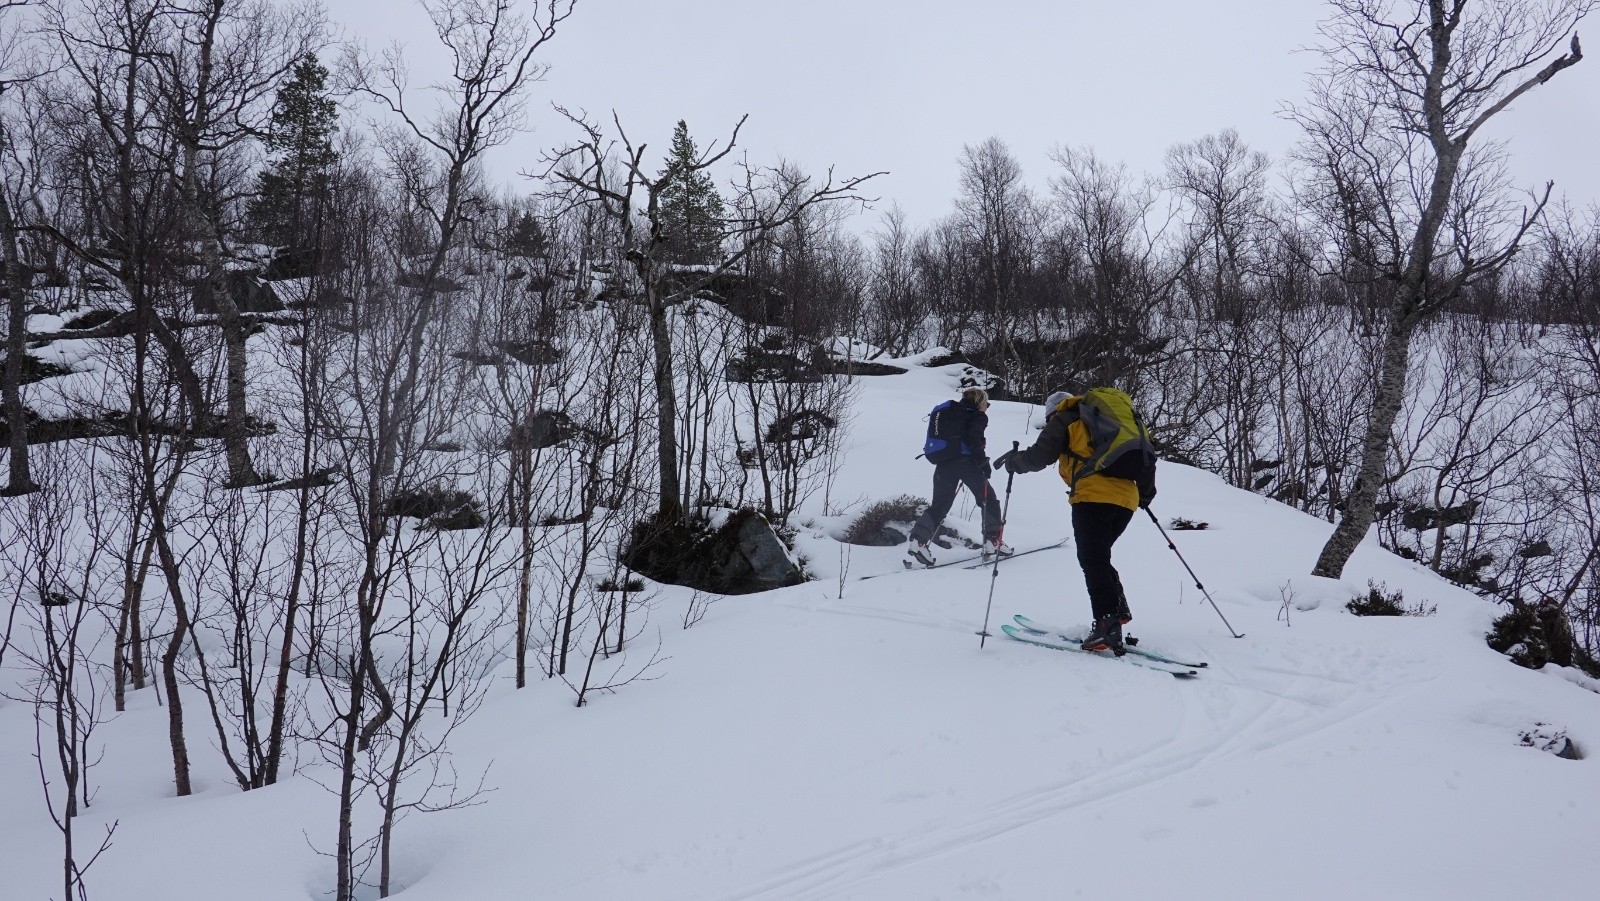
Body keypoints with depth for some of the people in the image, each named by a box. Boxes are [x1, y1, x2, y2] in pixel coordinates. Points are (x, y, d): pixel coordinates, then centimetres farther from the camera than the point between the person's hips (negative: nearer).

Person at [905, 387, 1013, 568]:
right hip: (966, 461, -6)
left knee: (939, 505, 7)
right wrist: (983, 462, -9)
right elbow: (973, 439, -14)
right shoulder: (979, 417, 4)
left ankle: (917, 542, -8)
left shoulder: (953, 412, 24)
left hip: (943, 463, 6)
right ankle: (992, 541, 7)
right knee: (989, 499, 11)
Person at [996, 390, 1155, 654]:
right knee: (1099, 557, 21)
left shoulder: (1062, 421, 13)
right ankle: (1118, 608, 12)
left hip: (1094, 496, -7)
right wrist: (1146, 491, 38)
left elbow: (1040, 456, 2)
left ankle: (1107, 625, -20)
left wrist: (1013, 460, 20)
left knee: (1093, 561, -9)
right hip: (1126, 500, 7)